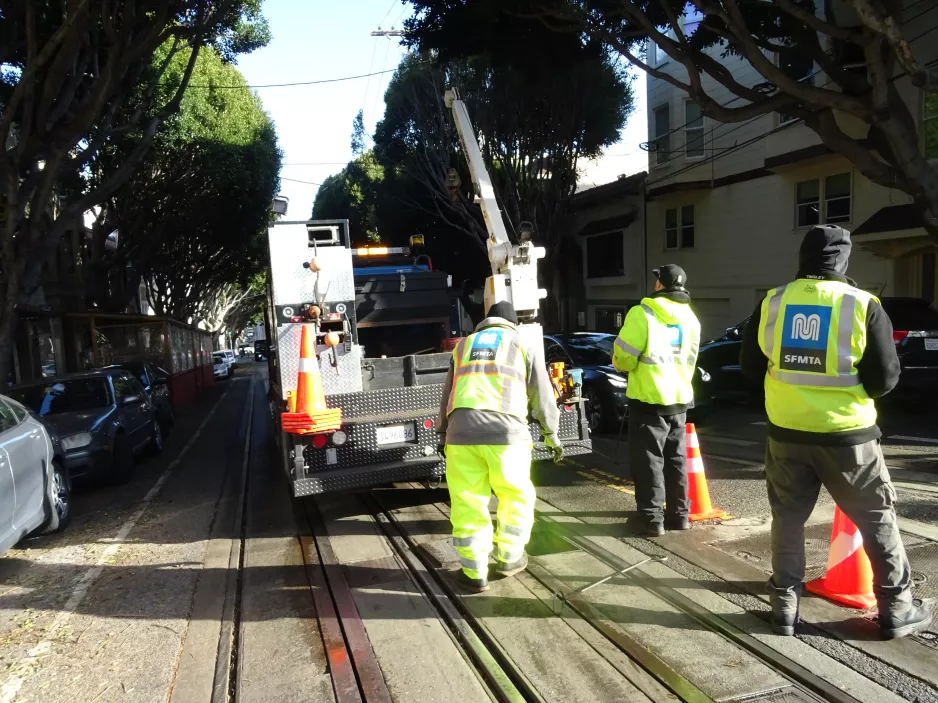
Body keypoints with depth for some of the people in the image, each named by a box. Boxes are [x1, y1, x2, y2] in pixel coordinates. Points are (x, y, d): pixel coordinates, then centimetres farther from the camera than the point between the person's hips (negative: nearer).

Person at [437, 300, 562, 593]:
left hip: (461, 431, 2)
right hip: (506, 430, -2)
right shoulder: (524, 344, 17)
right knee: (516, 497, 19)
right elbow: (542, 395, 18)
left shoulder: (463, 345, 26)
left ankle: (474, 572, 16)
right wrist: (551, 434, 29)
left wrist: (443, 432, 38)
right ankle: (509, 558, 29)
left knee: (467, 503, 10)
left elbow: (448, 394, 29)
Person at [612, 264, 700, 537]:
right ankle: (679, 515, 22)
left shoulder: (643, 313, -15)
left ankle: (652, 519, 3)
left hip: (649, 398, -7)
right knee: (676, 460, 15)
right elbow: (690, 360, 16)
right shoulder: (691, 318, 9)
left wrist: (624, 364, 7)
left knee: (649, 461, 1)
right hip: (678, 398, 7)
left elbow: (623, 357, -15)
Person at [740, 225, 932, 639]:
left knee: (788, 518, 15)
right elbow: (885, 378, -7)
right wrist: (852, 386, 14)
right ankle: (896, 608, 26)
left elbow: (750, 366, 6)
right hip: (846, 435, -2)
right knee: (877, 519, 16)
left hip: (787, 433, 2)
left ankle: (785, 607, 19)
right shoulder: (864, 306, -9)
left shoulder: (772, 302, -2)